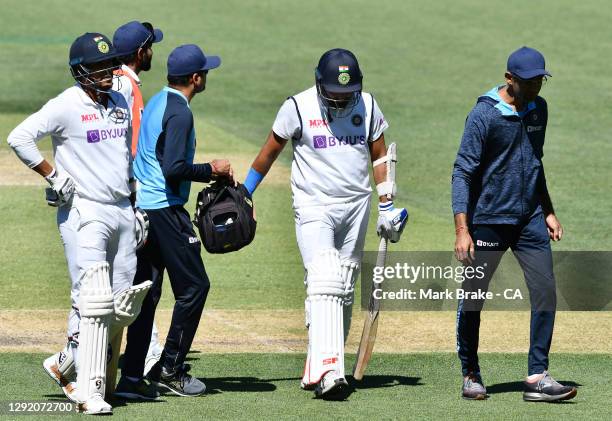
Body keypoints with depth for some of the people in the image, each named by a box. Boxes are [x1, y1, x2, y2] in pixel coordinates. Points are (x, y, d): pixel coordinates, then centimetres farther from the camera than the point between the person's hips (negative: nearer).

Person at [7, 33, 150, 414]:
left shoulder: (120, 103, 13)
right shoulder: (66, 106, -9)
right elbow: (19, 137, -16)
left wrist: (135, 204, 20)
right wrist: (53, 175, -14)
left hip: (122, 211, 7)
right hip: (84, 211, -7)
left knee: (122, 307, 6)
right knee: (94, 302, -14)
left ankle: (66, 365, 23)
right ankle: (90, 392, -12)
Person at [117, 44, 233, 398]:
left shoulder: (157, 103, 14)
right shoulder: (179, 113, -15)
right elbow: (174, 170, -23)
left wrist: (210, 173, 19)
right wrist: (211, 169, -10)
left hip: (142, 207, 10)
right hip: (166, 210, -9)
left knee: (146, 291, 9)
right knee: (194, 286, 0)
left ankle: (132, 377, 6)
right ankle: (171, 369, 1)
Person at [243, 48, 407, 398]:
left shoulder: (367, 107, 2)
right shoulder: (298, 107, -8)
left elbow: (379, 155, 13)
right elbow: (271, 151, 4)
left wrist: (387, 208, 9)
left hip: (356, 207, 4)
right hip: (313, 206, -4)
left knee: (344, 291, 6)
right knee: (324, 284, -20)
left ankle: (320, 368, 15)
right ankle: (328, 371, -31)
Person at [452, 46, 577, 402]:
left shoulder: (538, 109, 8)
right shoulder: (484, 115, -13)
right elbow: (463, 172, -15)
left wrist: (548, 212, 19)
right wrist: (462, 230, -21)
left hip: (530, 220, 5)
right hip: (489, 221, -5)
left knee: (545, 292, -6)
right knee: (473, 297, 3)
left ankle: (538, 377, -6)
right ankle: (471, 376, 18)